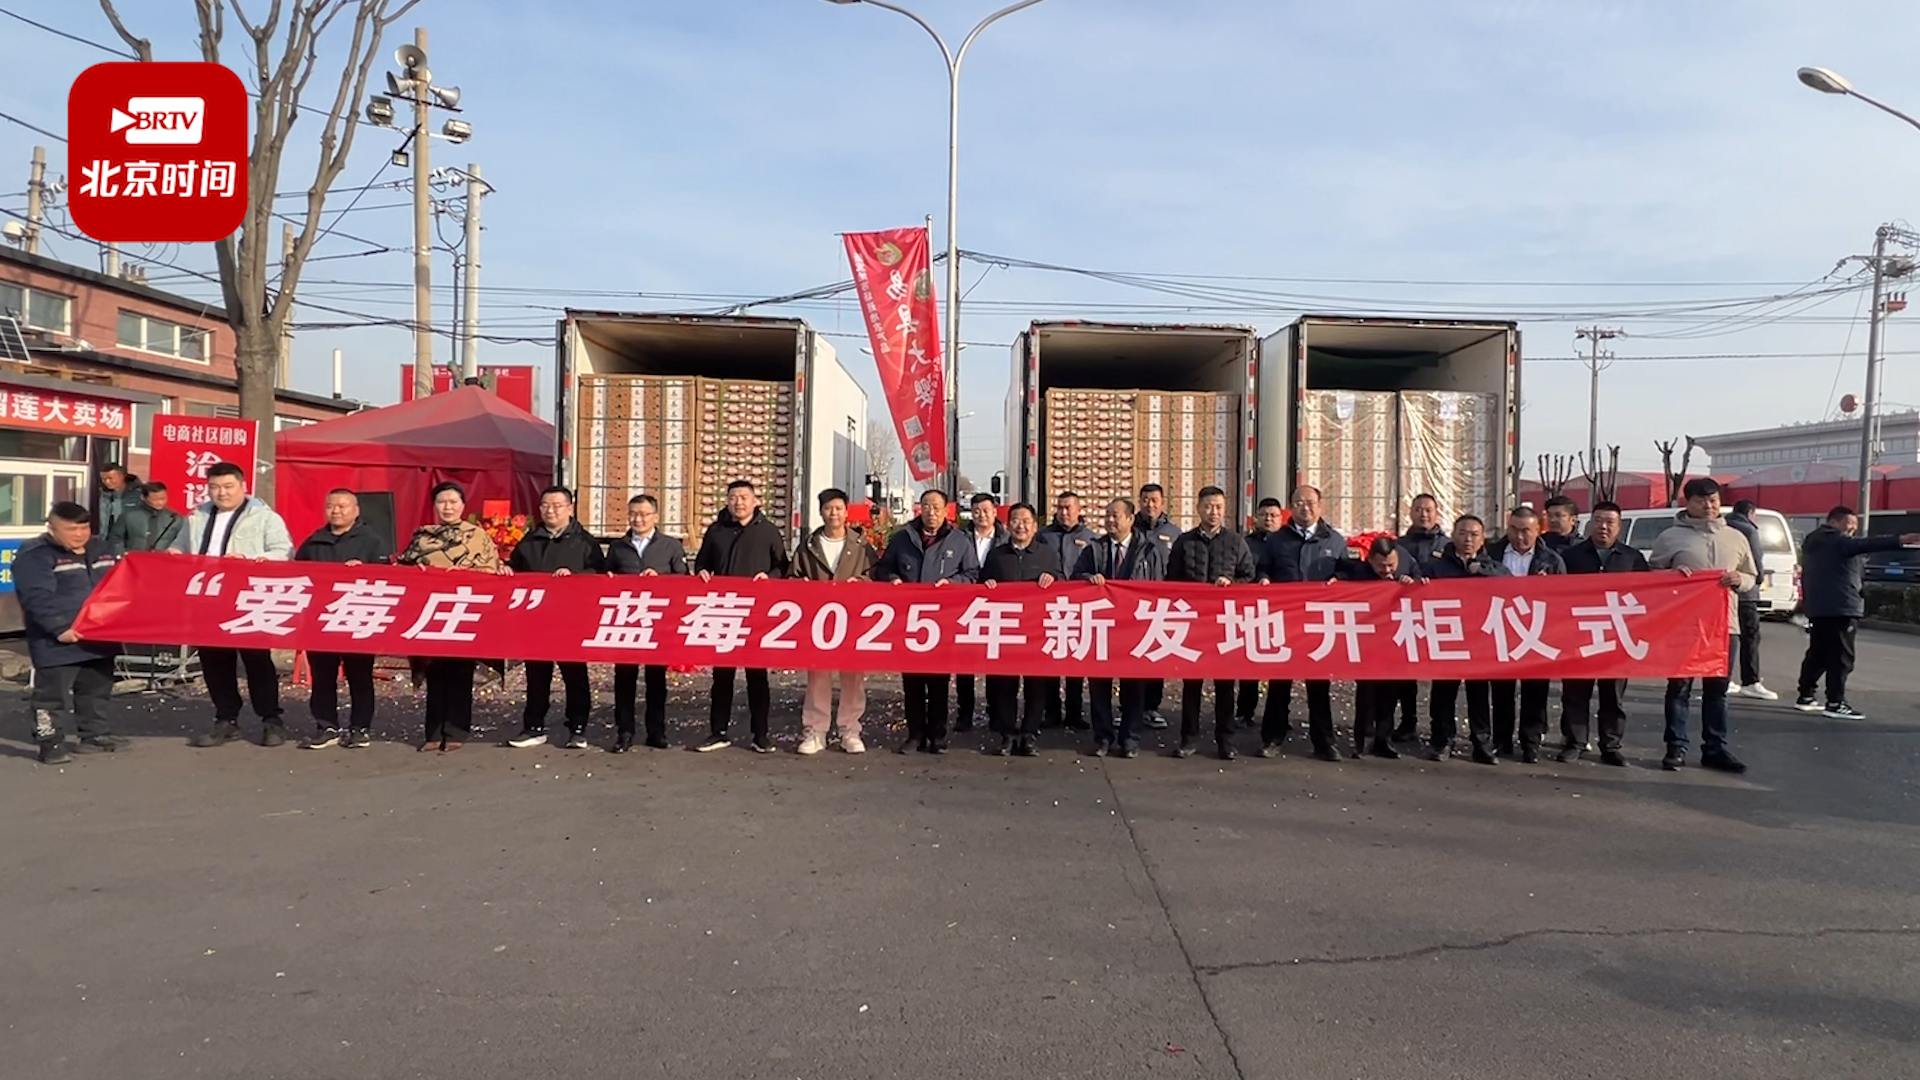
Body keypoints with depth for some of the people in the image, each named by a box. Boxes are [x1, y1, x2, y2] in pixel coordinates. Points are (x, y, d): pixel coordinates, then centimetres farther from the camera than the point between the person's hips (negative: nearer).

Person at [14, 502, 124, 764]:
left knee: (96, 690, 16)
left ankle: (95, 735, 27)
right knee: (53, 694, -2)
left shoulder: (100, 548, 11)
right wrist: (60, 627, -26)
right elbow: (38, 597, -20)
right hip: (57, 642, -7)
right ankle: (51, 743, 5)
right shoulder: (34, 555, -12)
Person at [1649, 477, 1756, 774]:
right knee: (1679, 687, 1)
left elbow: (1752, 577, 18)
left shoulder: (1735, 538, 13)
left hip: (1724, 624, 3)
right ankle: (1676, 748, 7)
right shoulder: (1671, 536, 2)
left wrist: (1739, 580, -4)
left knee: (1717, 689, 9)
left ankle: (1715, 748, 17)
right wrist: (1672, 574, -17)